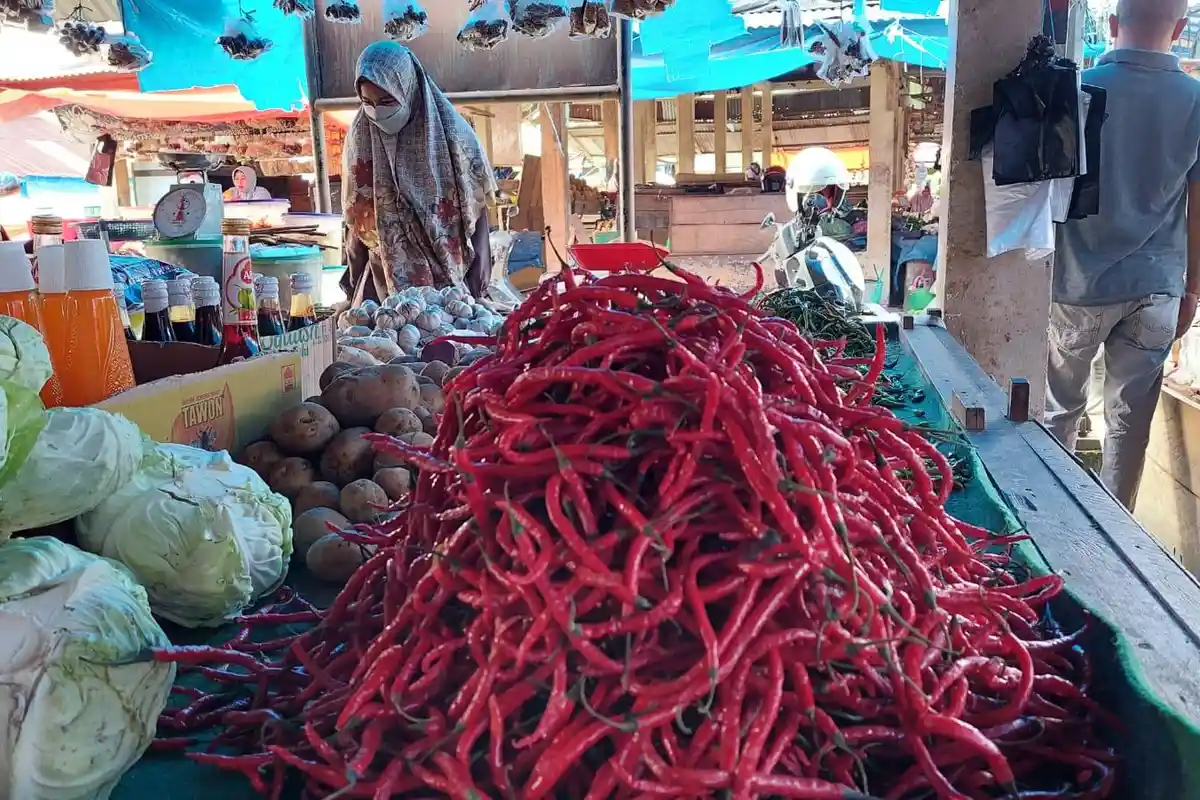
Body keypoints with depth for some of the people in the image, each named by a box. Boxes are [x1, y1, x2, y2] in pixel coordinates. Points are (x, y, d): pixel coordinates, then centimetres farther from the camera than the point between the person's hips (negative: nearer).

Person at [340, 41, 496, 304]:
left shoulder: (450, 133, -10)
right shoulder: (361, 136, -1)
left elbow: (477, 206, -4)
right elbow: (357, 218, 5)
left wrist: (480, 268, -7)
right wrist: (355, 283, 7)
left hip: (449, 275, -2)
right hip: (385, 278, 2)